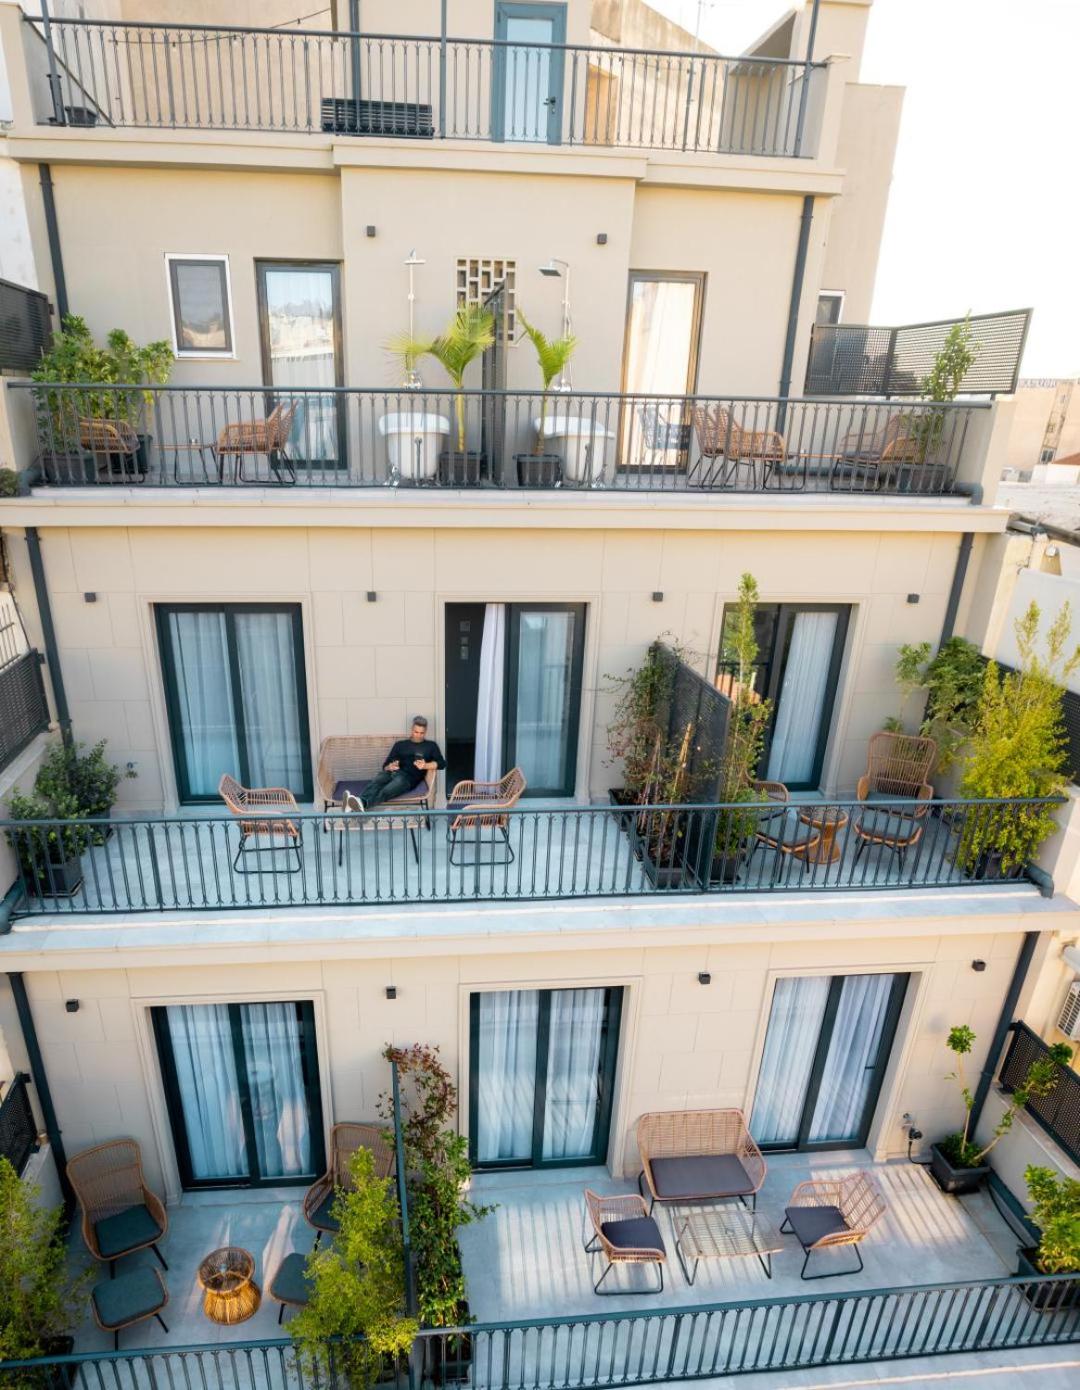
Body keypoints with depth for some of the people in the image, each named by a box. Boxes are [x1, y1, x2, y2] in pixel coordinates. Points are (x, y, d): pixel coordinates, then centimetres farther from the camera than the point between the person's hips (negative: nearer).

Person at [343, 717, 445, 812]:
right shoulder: (400, 744, 27)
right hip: (392, 772, 4)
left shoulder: (430, 746, 20)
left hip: (409, 777, -4)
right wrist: (390, 767, -4)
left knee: (386, 791, -36)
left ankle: (363, 804, -64)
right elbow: (385, 765, 21)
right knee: (375, 782, -33)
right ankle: (361, 802, -61)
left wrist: (425, 765, -13)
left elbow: (442, 763, 5)